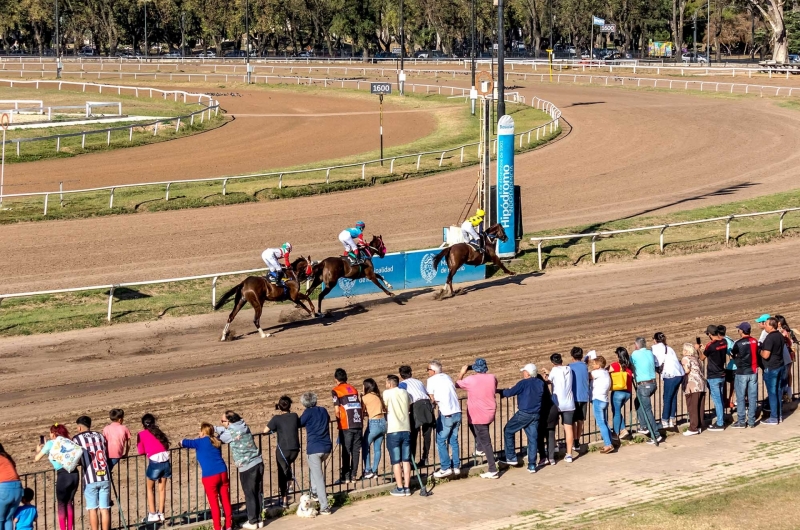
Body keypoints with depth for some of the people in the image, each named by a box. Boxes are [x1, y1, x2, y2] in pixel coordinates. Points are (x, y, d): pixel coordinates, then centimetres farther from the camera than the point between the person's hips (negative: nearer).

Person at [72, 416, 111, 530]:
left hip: (90, 479, -3)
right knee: (104, 509, 6)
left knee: (92, 509, 4)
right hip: (105, 477, 3)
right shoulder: (100, 436, 13)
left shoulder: (77, 439, 1)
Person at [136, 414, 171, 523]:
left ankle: (152, 514, 11)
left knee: (150, 488, 15)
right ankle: (161, 514, 18)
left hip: (155, 461, -4)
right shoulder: (158, 432, 20)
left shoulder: (141, 434, 7)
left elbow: (140, 451, 6)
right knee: (162, 488, 15)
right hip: (166, 460, 4)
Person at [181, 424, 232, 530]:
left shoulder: (201, 442, -2)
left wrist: (182, 442, 21)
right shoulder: (216, 442, 16)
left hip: (210, 476, -5)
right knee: (225, 500, 12)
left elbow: (185, 442, -3)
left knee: (214, 503, 3)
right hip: (222, 473, 5)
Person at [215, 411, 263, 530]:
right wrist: (213, 428, 23)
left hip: (247, 467, -7)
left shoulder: (231, 433, -14)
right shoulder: (243, 426, 7)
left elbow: (220, 439, 4)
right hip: (258, 463, 7)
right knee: (258, 493, 13)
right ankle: (258, 519, 22)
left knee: (250, 495, 4)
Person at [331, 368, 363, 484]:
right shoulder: (353, 389, 15)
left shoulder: (336, 391, -1)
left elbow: (337, 410, -6)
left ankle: (345, 477, 3)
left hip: (346, 425, -4)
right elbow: (359, 405, 11)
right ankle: (353, 475, 11)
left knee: (346, 451, 1)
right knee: (356, 450, 9)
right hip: (358, 422, 4)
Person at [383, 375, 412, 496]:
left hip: (393, 431, -4)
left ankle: (400, 488, 2)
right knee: (406, 460, 8)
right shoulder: (405, 393, 10)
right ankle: (407, 487, 9)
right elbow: (409, 409, 14)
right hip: (406, 430, 4)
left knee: (396, 462, 1)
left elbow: (384, 409, -6)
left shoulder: (387, 393, -5)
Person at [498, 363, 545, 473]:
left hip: (524, 414, -6)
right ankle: (532, 465, 5)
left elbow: (510, 392, -13)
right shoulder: (540, 383, 7)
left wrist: (499, 391, 6)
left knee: (508, 431, 12)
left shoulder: (524, 383, -13)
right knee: (533, 438, 8)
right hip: (536, 415, 6)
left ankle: (511, 458, 11)